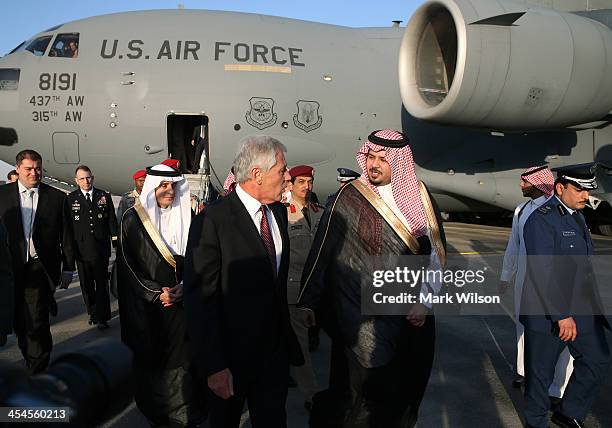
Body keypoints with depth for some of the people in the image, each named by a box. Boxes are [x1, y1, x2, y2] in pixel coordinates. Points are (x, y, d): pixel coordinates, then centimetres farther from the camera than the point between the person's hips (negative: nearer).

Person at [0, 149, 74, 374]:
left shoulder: (57, 197, 3)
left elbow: (66, 236, 6)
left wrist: (68, 268, 5)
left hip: (41, 268, -2)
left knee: (36, 322, -8)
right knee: (19, 322, 11)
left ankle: (36, 372, 7)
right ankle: (33, 361, 31)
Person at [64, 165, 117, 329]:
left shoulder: (104, 196, 5)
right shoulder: (70, 199, 2)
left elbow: (112, 221, 7)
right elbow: (68, 226, 1)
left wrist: (116, 242, 3)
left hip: (101, 249, 0)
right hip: (81, 249, 0)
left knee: (102, 284, 2)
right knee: (87, 285, 11)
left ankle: (102, 316, 9)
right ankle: (92, 312, 27)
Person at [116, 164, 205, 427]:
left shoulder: (185, 216, 4)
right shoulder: (133, 218, -3)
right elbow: (127, 264, -4)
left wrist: (183, 288, -9)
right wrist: (156, 293, -11)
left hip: (179, 300, 2)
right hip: (146, 305, -2)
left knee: (180, 356, 2)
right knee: (150, 358, 7)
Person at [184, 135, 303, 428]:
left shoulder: (279, 212, 2)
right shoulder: (213, 220, -20)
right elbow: (200, 298, -20)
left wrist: (287, 336, 13)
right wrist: (214, 367, -19)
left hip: (276, 349, 5)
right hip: (233, 353, -5)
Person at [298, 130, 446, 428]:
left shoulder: (419, 196, 2)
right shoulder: (350, 198, -8)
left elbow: (435, 253, 4)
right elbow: (323, 251, -7)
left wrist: (425, 302, -4)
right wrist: (307, 302, -8)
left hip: (413, 317, 4)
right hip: (365, 321, -3)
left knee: (407, 390, 15)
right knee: (368, 390, 6)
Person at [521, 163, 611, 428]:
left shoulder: (577, 216, 12)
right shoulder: (541, 219, -17)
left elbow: (582, 264, 18)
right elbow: (544, 272, -23)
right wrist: (562, 315, -24)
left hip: (582, 310, 9)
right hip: (547, 312, -9)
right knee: (541, 372, 6)